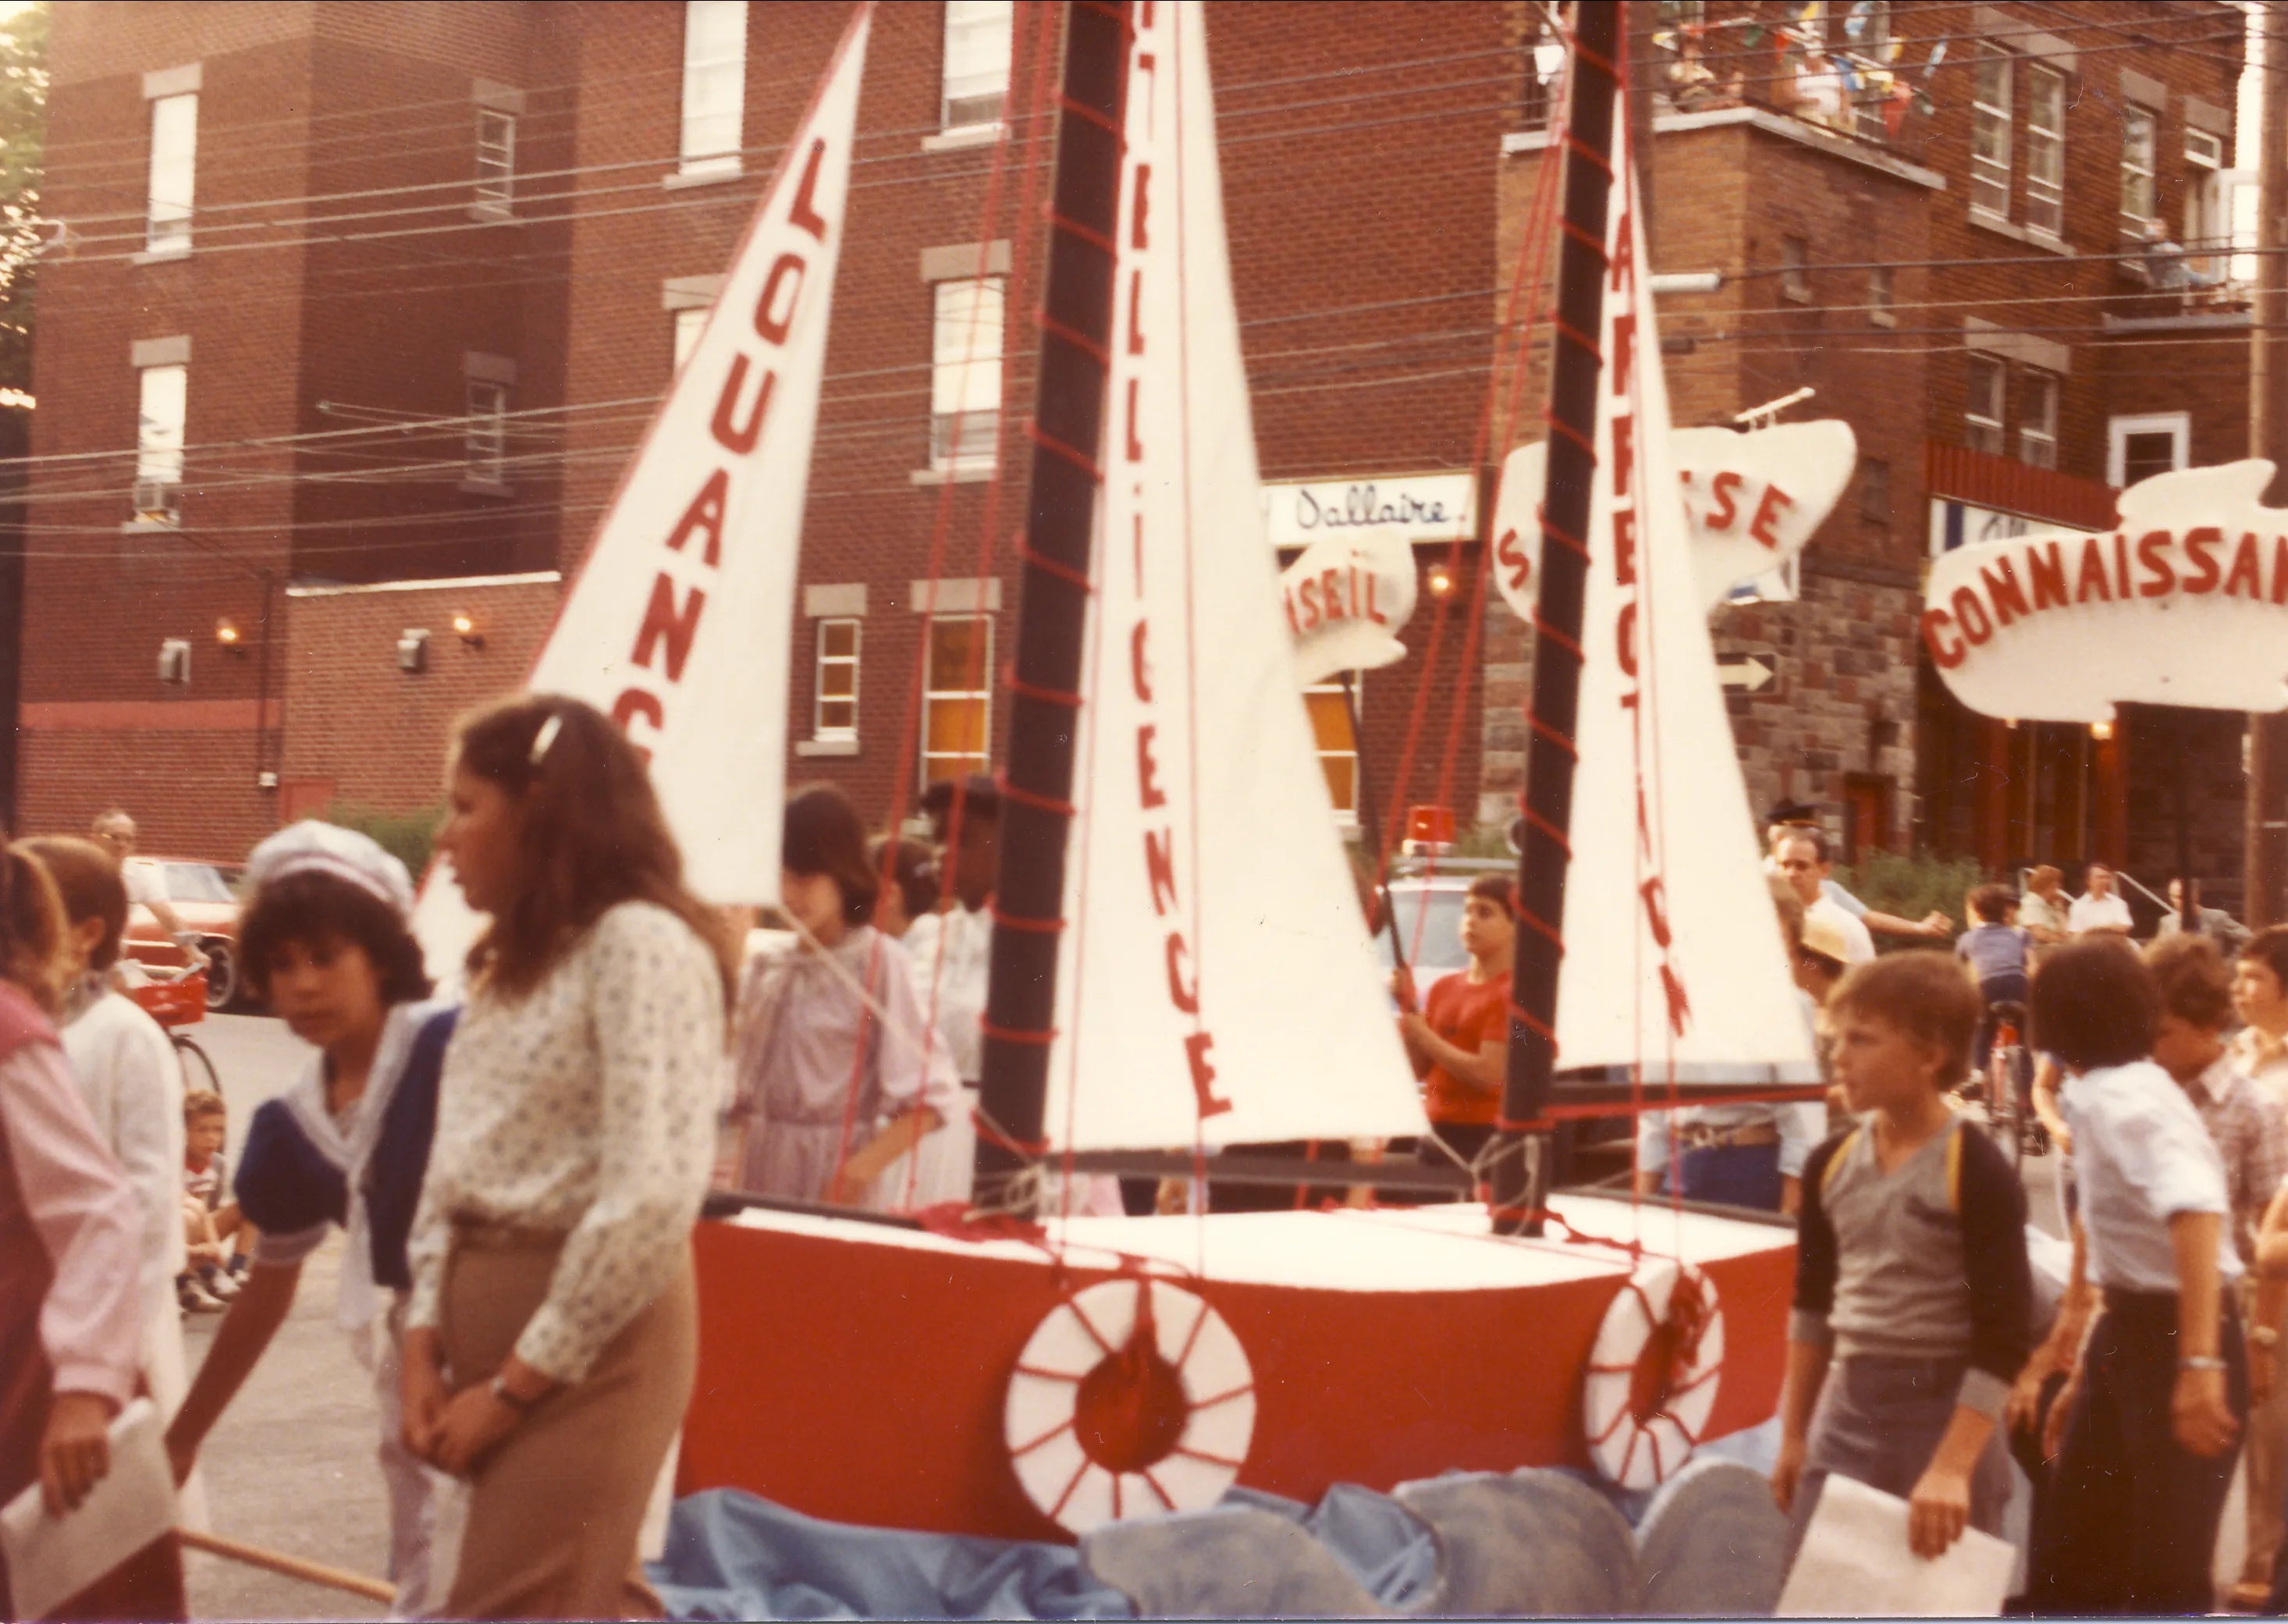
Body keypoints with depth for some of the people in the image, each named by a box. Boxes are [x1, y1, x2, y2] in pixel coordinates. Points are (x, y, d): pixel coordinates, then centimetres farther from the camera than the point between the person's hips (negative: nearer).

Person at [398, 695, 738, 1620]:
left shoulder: (643, 944, -15)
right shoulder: (514, 958, 15)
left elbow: (652, 1201, -23)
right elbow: (452, 1165, 13)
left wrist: (516, 1383, -16)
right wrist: (426, 1339, 0)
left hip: (590, 1334, -9)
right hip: (492, 1312, 9)